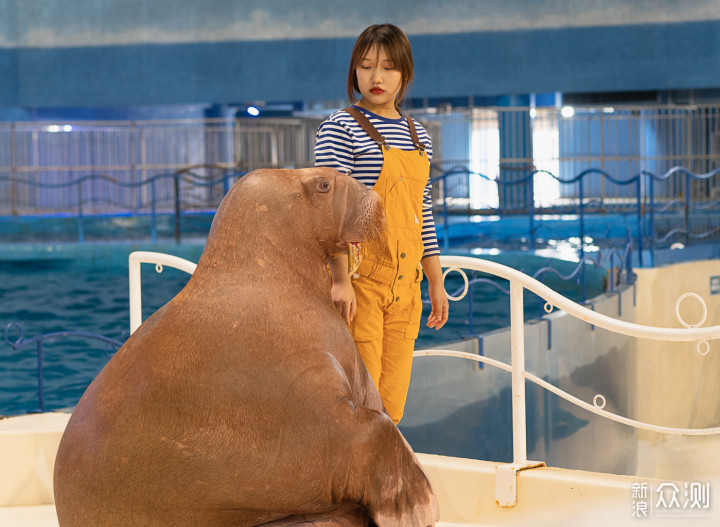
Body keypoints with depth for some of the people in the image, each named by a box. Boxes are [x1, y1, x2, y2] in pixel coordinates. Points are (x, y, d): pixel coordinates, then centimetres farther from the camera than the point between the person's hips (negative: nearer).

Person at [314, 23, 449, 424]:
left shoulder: (417, 135, 16)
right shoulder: (341, 128, -4)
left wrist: (436, 282, 17)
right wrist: (340, 280, -19)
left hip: (405, 282, 6)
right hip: (359, 277, -6)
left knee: (392, 400, 6)